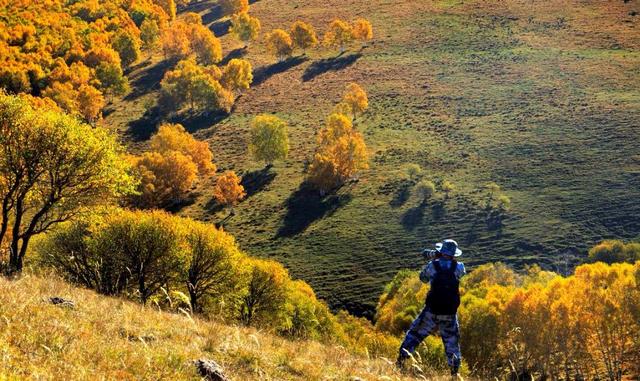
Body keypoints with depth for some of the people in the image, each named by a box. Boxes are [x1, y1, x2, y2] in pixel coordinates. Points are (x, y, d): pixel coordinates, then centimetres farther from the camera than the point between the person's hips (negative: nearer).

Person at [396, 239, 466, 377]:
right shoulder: (458, 267, -5)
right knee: (452, 342, 15)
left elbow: (423, 278, 12)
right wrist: (449, 259, 22)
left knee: (414, 333, 14)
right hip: (450, 314, 1)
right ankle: (455, 370, 11)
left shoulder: (433, 265, -7)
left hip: (432, 312, -1)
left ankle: (401, 358, 7)